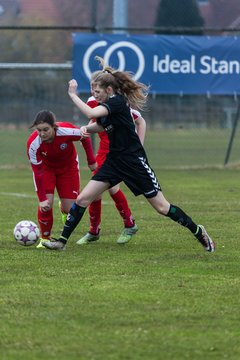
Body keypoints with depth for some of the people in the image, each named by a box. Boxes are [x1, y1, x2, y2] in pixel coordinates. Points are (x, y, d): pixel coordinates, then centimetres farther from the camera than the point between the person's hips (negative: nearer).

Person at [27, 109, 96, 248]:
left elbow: (85, 138, -14)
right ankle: (45, 239, 2)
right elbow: (38, 172, -27)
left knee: (69, 208, -2)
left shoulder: (66, 131, -36)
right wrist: (42, 199, -30)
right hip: (46, 168, -1)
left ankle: (64, 207, 38)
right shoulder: (33, 143, -33)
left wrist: (92, 161, -7)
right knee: (46, 204, -19)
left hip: (68, 166, 1)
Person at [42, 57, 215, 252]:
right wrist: (87, 128, 4)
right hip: (114, 161, 8)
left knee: (162, 207, -2)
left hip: (134, 162, -8)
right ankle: (62, 241, 4)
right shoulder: (108, 106, 8)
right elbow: (99, 126, 27)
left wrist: (73, 95, -19)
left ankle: (198, 231, 15)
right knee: (82, 199, -2)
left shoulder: (117, 102, -17)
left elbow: (91, 113, -32)